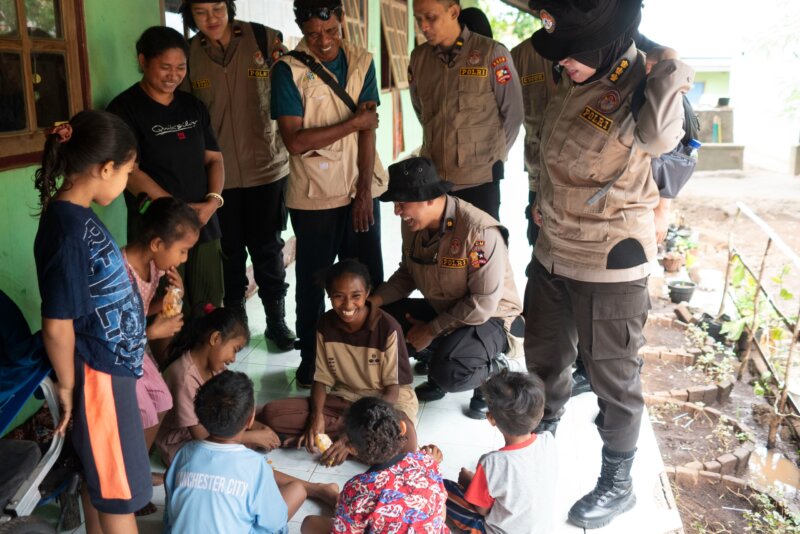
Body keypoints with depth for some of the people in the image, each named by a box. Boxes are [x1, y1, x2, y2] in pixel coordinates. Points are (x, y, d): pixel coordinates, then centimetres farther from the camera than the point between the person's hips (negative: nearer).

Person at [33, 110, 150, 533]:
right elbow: (57, 326, -23)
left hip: (108, 365, 9)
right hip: (98, 374, -9)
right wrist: (67, 386, -11)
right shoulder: (68, 231, -25)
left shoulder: (76, 215, 3)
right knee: (121, 488, 7)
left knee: (100, 476, 23)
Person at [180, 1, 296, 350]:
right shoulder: (188, 55, -2)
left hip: (266, 166, -1)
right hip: (217, 174, 2)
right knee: (229, 253, 13)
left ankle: (276, 320, 26)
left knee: (267, 248, 10)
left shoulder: (266, 40, -7)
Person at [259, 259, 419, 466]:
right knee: (272, 414, -17)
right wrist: (317, 415, -21)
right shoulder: (325, 325, -6)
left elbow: (392, 390, -17)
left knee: (404, 443, -39)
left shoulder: (387, 328, -19)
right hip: (344, 399, 4)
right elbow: (322, 379, 0)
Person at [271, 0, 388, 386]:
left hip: (360, 190, 3)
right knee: (313, 282, 8)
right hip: (313, 196, -3)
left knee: (367, 279, 10)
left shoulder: (361, 62, 2)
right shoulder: (288, 70, -9)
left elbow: (369, 128, -3)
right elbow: (295, 141, -16)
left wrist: (364, 190, -10)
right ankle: (310, 361, 24)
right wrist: (353, 122, -13)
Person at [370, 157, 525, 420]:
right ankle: (438, 360, 9)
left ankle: (499, 371, 1)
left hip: (489, 317, -7)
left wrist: (431, 331, -21)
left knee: (449, 375, -32)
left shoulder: (481, 232, -30)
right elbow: (407, 273, 7)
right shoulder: (412, 224, -7)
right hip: (441, 308, 7)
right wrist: (374, 300, -11)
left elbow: (483, 304, -27)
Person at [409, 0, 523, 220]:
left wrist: (493, 157, 4)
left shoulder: (492, 53, -7)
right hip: (431, 178, 4)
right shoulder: (418, 57, 5)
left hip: (479, 179, -3)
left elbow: (513, 113, 0)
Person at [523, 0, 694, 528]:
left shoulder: (645, 89, -22)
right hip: (553, 251, 8)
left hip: (609, 265, -7)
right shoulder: (577, 78, 0)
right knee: (545, 357, 24)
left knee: (612, 377, 9)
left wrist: (671, 73, -33)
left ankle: (618, 485, 30)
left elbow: (659, 135, -46)